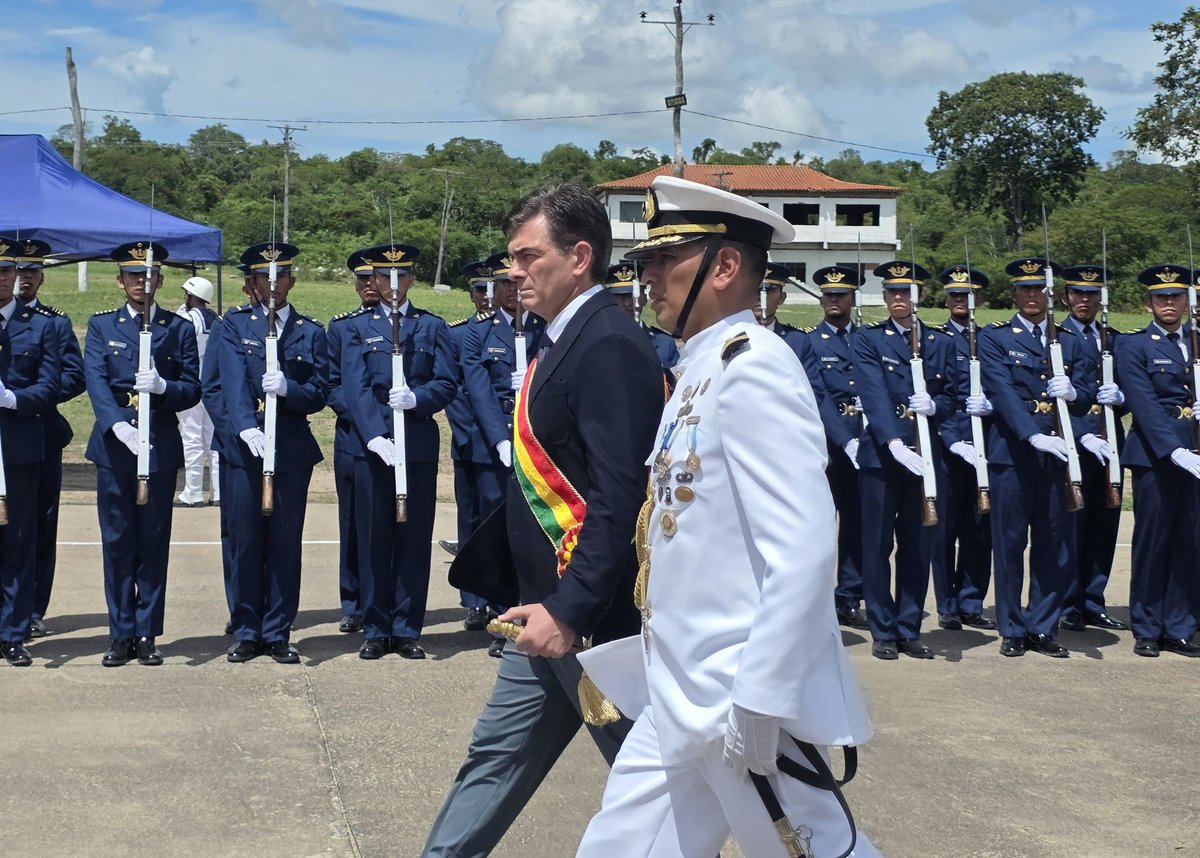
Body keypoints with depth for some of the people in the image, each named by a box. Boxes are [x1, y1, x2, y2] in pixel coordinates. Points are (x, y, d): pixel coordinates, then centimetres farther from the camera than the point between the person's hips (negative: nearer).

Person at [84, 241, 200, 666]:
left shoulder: (179, 328, 9)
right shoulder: (101, 326, 9)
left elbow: (192, 389, 3)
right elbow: (96, 382, -5)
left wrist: (163, 386, -19)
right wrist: (118, 424, -22)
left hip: (162, 447, 0)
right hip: (113, 445, 0)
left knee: (154, 543, 3)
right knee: (117, 543, 3)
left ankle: (147, 635, 11)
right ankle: (121, 635, 11)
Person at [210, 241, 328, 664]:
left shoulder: (311, 332, 11)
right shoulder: (234, 325, 6)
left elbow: (318, 392, 3)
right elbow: (233, 381, -9)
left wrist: (288, 388, -18)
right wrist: (246, 427, -25)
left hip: (293, 450, 1)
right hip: (244, 448, -1)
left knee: (285, 545, 4)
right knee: (245, 544, 3)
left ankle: (278, 633, 13)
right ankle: (246, 633, 14)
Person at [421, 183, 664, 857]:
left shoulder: (609, 344, -18)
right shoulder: (569, 339, 12)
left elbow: (621, 496, -25)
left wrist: (568, 610, -26)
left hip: (593, 615, -10)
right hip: (550, 603, 10)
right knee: (496, 758, 16)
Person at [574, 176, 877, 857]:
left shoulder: (753, 366, -16)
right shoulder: (704, 369, 13)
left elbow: (804, 552, -24)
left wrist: (755, 709, -23)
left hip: (743, 706, -9)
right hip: (683, 706, 9)